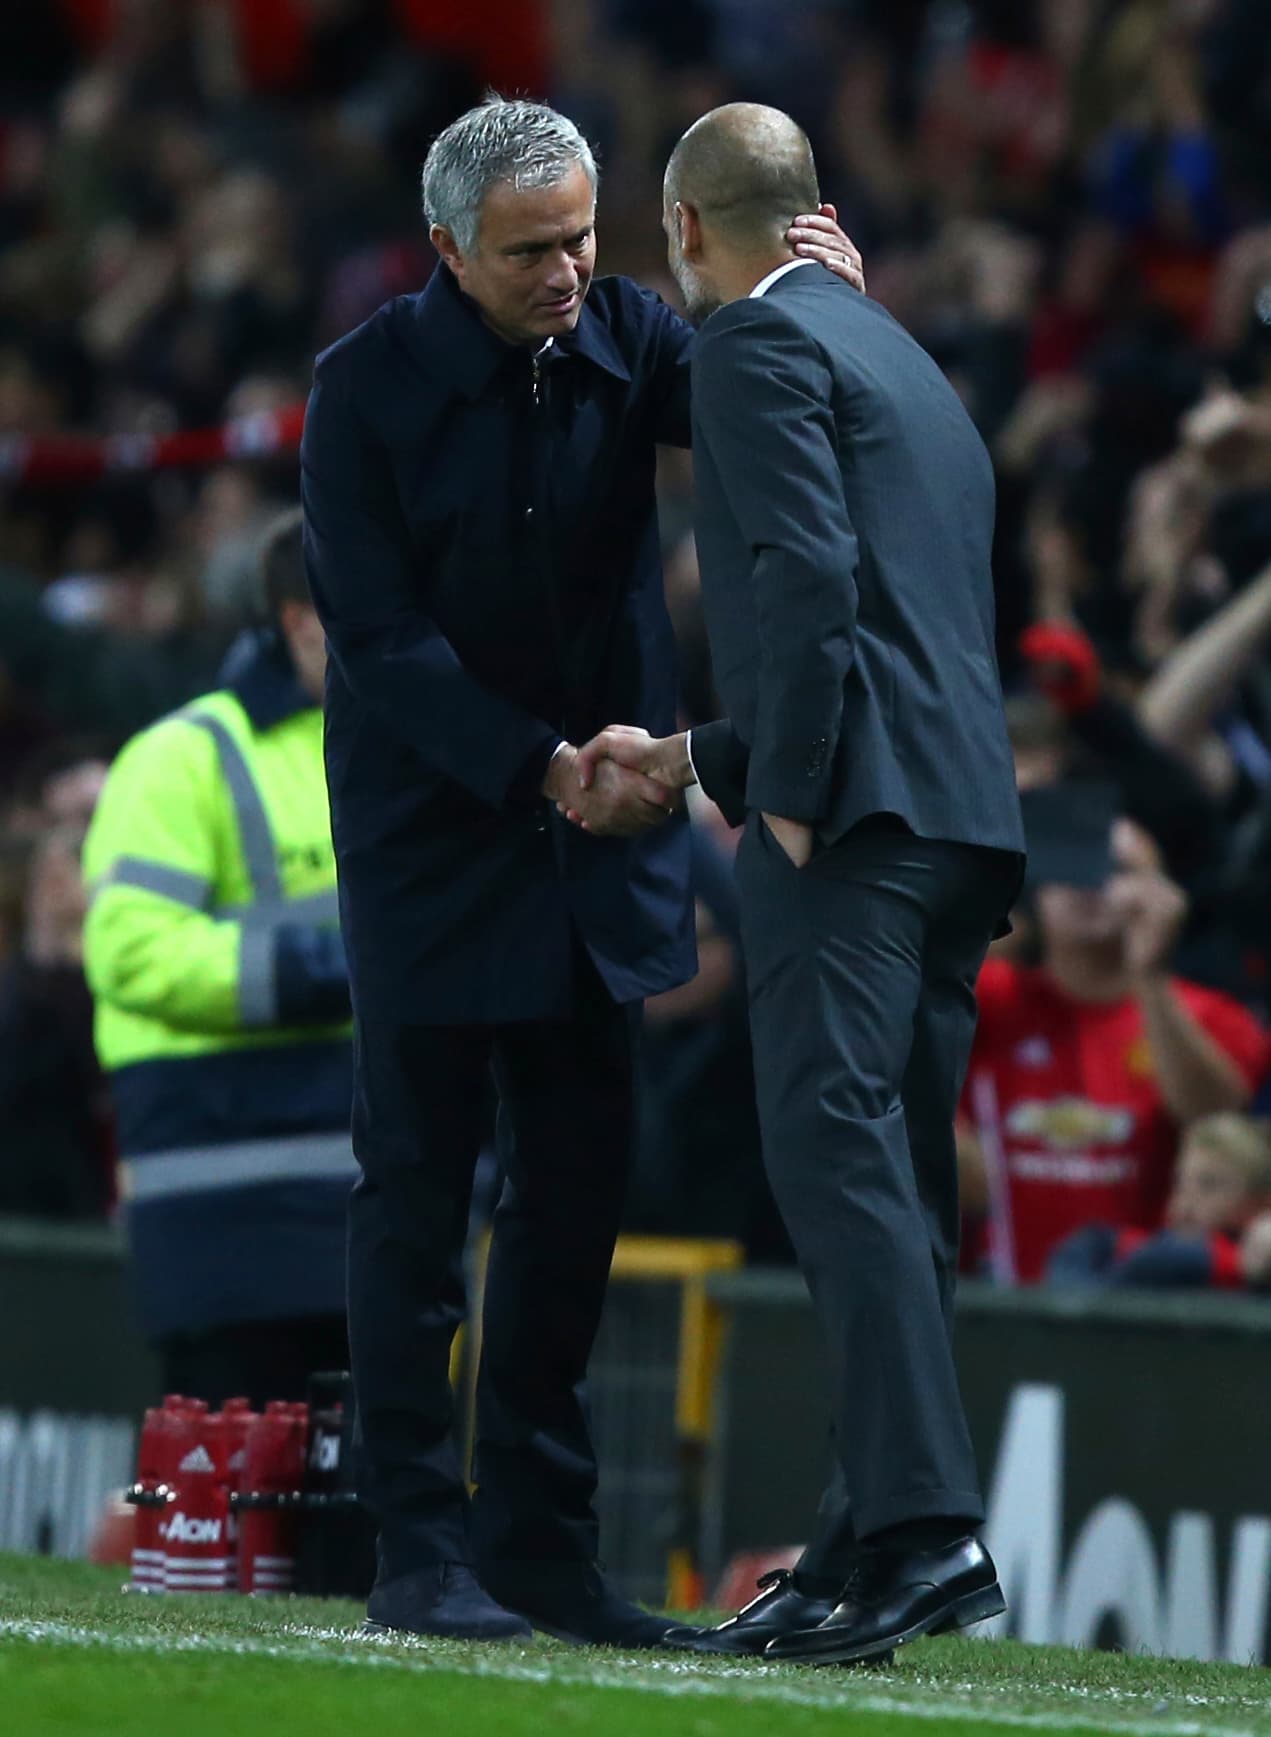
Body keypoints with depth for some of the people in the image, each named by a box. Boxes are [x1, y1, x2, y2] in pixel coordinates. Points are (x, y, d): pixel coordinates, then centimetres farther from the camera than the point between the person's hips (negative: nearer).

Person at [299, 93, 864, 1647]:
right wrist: (542, 764, -20)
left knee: (578, 1185, 5)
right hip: (433, 832, -4)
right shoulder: (369, 385, -11)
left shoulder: (622, 336, 0)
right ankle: (418, 1548, 1)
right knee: (416, 1189, -2)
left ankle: (539, 1540, 11)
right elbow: (377, 633, -13)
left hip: (602, 832, 4)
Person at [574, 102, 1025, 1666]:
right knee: (889, 1188, 10)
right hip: (966, 812, 9)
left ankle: (924, 1528, -26)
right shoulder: (908, 365, 28)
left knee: (837, 1156, -16)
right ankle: (871, 1544, 9)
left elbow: (806, 574, -15)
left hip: (856, 820, -9)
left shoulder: (755, 341, -1)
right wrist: (698, 759, 34)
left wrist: (790, 796, -13)